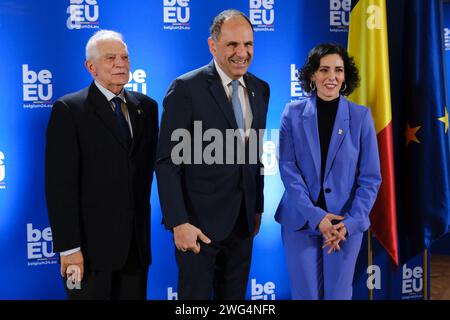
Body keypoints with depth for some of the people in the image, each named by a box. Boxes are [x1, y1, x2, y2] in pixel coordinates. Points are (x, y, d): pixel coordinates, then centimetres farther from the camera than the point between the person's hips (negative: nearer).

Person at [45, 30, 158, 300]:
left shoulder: (146, 106, 8)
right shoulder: (69, 109, -8)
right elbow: (60, 184, -13)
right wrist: (68, 247, -16)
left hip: (137, 241, 5)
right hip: (90, 243, -4)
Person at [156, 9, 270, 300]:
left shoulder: (260, 89, 7)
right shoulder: (186, 89, -12)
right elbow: (168, 162, -13)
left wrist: (258, 208, 14)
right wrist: (178, 222, -17)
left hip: (243, 220, 6)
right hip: (200, 221, -5)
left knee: (235, 296, 16)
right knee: (196, 295, 7)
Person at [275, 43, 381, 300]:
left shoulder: (360, 116, -2)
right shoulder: (293, 113, -1)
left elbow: (370, 177, -1)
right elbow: (288, 170, -5)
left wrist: (351, 222, -12)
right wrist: (316, 216, -14)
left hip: (346, 223, 0)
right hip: (300, 220, 0)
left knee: (338, 294, 8)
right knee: (305, 294, 6)